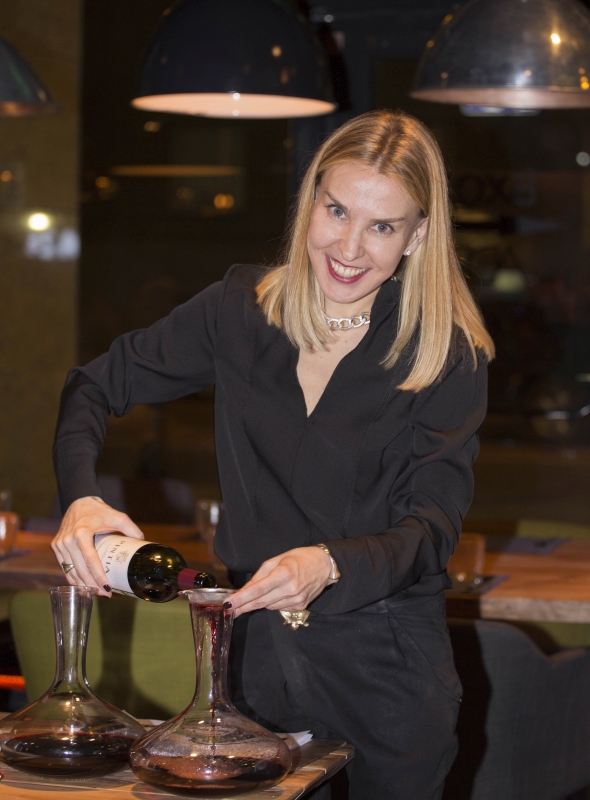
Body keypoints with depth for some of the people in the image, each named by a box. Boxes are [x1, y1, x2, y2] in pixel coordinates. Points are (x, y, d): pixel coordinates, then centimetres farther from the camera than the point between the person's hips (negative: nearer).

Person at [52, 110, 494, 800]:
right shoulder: (242, 311, -1)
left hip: (388, 671, -2)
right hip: (256, 657, 3)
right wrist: (81, 499, -14)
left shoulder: (450, 355, -9)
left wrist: (330, 564, -34)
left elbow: (431, 528, -14)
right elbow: (94, 387, 5)